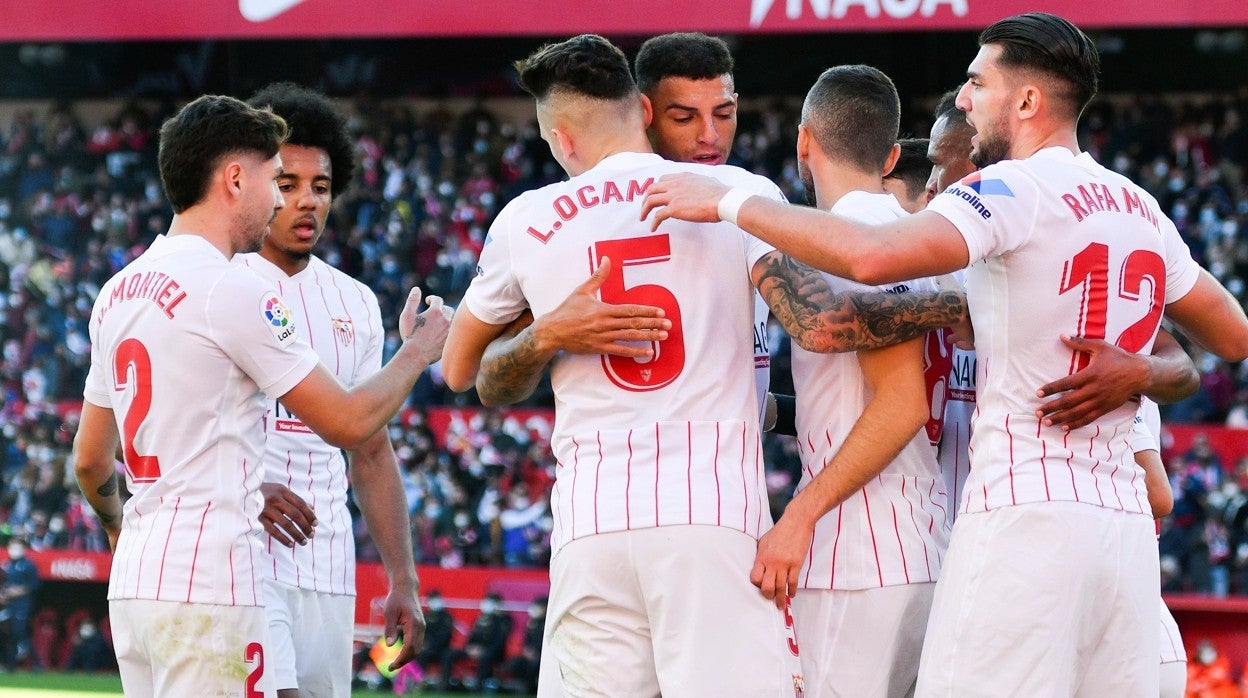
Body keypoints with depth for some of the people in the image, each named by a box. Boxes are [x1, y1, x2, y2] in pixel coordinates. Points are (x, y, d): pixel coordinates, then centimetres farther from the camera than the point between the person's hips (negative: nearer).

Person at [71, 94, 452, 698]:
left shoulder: (118, 292, 14)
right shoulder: (235, 291, -11)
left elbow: (89, 460, 22)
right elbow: (347, 423, -7)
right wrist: (419, 350, 11)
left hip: (134, 581, 9)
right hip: (208, 586, -9)